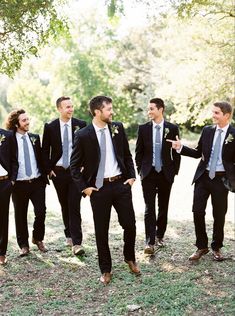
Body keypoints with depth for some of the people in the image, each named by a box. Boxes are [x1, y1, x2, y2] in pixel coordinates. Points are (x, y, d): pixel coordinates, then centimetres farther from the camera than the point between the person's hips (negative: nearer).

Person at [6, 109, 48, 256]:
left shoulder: (35, 138, 8)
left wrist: (44, 177, 7)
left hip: (37, 182, 3)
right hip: (19, 184, -2)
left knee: (41, 212, 2)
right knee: (21, 216, 7)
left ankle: (38, 239, 27)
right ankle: (24, 245, 23)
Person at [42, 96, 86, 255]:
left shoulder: (81, 125, -2)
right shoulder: (50, 127, 1)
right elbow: (45, 150, 7)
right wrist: (48, 169, 1)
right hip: (58, 172, 2)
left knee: (74, 206, -8)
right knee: (65, 206, 13)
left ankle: (76, 243, -7)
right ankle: (69, 235, 29)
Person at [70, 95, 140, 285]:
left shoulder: (118, 128, 2)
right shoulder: (83, 135, -8)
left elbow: (127, 155, 12)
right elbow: (74, 165, -1)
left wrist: (132, 176, 4)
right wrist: (84, 187, -6)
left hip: (121, 184, 3)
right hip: (98, 188, -2)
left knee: (130, 224, 7)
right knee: (101, 230, 7)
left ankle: (130, 258, 34)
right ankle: (106, 270, 24)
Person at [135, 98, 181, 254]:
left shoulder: (172, 128, -1)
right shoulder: (143, 128, 1)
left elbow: (176, 152, 3)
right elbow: (139, 151, 7)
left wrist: (175, 171, 1)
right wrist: (140, 170, 3)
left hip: (166, 174, 1)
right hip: (148, 173, 0)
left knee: (163, 207, 11)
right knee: (149, 208, -5)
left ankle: (160, 236, 27)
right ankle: (150, 242, -4)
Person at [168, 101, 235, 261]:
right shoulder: (207, 130, 5)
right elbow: (198, 153, 10)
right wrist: (181, 147, -1)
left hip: (221, 179, -3)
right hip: (203, 176, 3)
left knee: (219, 215, 8)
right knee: (198, 212, 2)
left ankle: (217, 247, 28)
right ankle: (201, 246, 19)